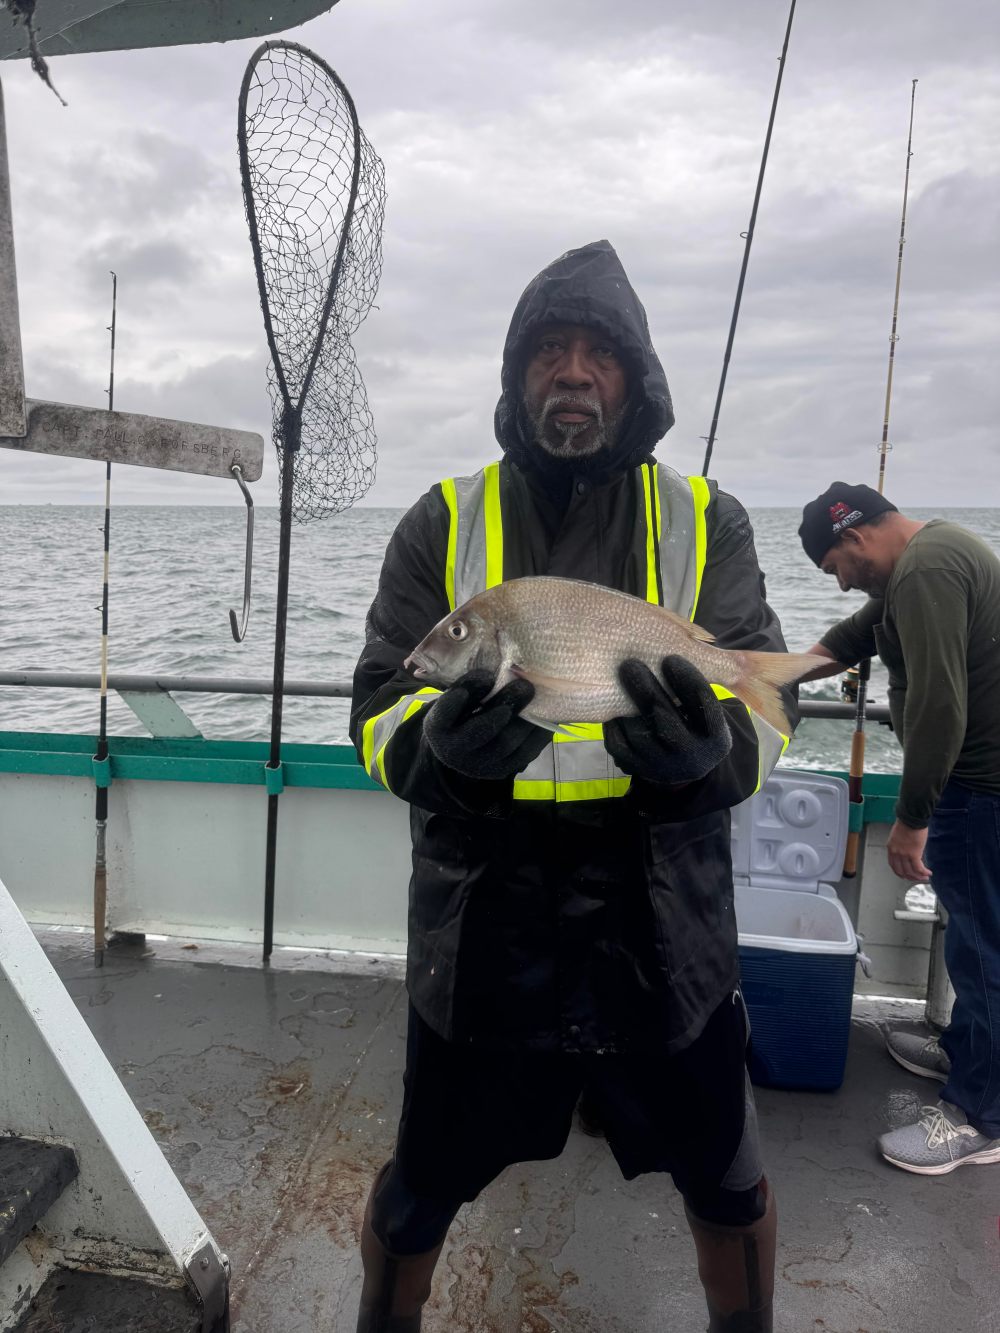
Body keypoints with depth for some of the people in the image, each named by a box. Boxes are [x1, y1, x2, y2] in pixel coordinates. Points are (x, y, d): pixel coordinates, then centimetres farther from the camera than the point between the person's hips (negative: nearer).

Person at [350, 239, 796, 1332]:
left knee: (726, 1181, 21)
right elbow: (378, 713, -5)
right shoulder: (444, 524, 0)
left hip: (663, 926, 1)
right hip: (482, 926, 0)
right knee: (418, 1191, 18)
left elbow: (763, 701, -7)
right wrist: (442, 744, -28)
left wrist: (703, 749, -31)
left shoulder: (703, 522, 2)